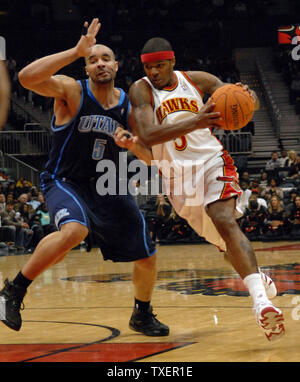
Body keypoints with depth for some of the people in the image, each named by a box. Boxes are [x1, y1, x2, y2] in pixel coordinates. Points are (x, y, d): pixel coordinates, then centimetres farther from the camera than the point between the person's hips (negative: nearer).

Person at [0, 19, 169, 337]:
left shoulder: (128, 104, -1)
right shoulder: (71, 91, -14)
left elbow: (144, 150, 9)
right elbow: (26, 77, -33)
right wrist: (76, 51, -35)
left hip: (107, 187, 6)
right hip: (65, 182, -5)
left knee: (146, 257, 7)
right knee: (74, 230, -38)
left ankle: (142, 316, 35)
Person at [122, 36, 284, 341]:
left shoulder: (197, 80, 0)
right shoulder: (141, 90, -8)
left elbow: (247, 101, 4)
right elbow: (147, 135, -25)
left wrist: (247, 97, -24)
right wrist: (193, 123, -40)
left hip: (211, 161, -1)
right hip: (176, 174, 1)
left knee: (225, 222, -26)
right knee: (222, 240, 9)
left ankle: (261, 300, -38)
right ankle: (256, 277, 37)